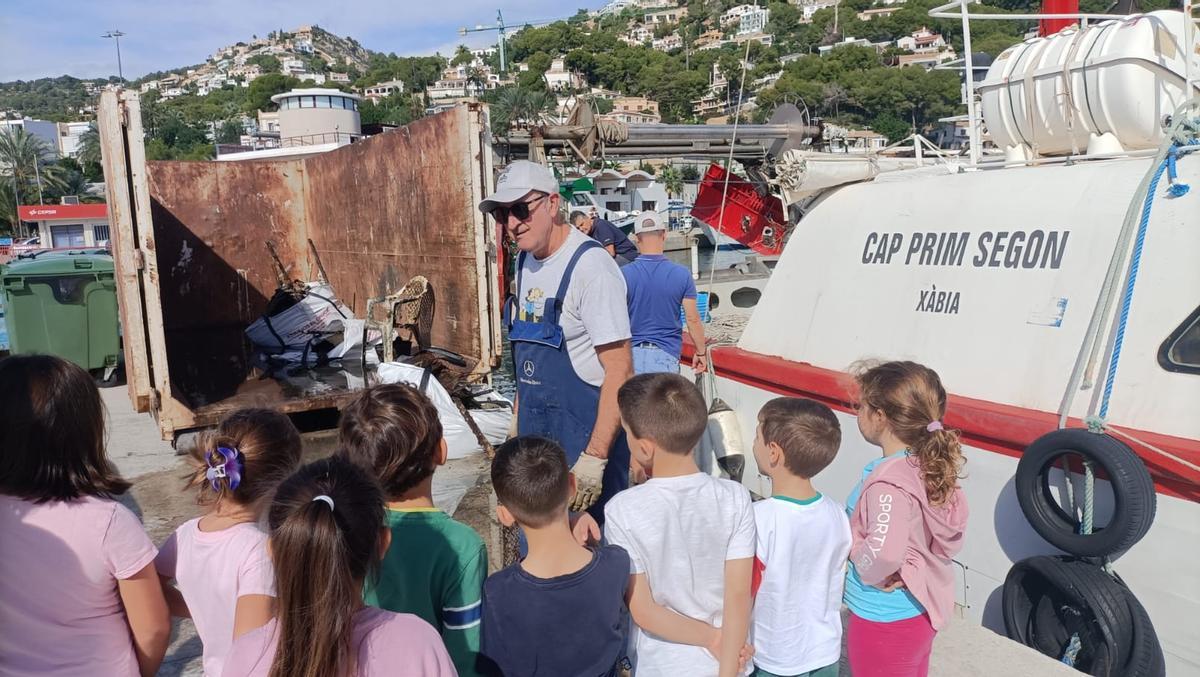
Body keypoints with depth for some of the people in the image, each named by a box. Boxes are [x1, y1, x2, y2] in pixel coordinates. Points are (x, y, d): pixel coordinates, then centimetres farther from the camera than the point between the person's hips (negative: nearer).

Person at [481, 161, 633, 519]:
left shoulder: (590, 266, -18)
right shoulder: (525, 261, 8)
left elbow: (619, 371, -21)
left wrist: (595, 457, -24)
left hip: (584, 433, -8)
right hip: (534, 429, 8)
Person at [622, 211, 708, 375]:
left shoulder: (624, 274, -6)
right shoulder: (682, 275, -5)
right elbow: (693, 319, -1)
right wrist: (701, 352, 13)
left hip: (633, 354, 1)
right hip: (666, 354, 0)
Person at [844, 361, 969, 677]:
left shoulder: (889, 481, -29)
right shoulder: (930, 467, -4)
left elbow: (883, 553, -41)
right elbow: (950, 541, 4)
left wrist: (864, 562, -20)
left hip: (883, 622, -8)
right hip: (919, 612, 8)